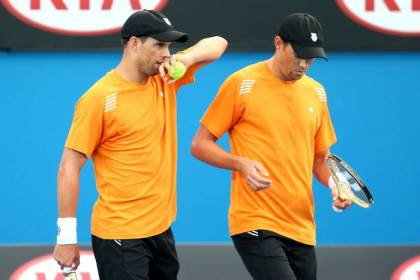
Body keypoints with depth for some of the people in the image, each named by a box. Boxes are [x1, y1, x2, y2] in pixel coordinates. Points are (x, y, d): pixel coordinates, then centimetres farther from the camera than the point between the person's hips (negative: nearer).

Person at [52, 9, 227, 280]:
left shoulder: (164, 80, 6)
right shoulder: (99, 97, -13)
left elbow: (217, 44, 14)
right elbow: (69, 167, -12)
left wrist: (187, 58, -9)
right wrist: (67, 236, -15)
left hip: (161, 228, 7)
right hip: (120, 236, -7)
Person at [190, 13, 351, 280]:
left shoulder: (316, 92, 12)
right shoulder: (241, 84, -5)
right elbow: (200, 145, -1)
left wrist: (334, 183, 1)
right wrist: (241, 163, -17)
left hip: (302, 227, 6)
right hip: (255, 224, -6)